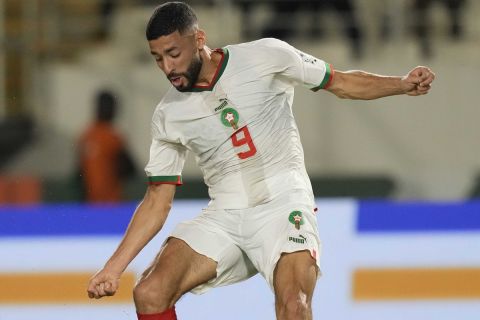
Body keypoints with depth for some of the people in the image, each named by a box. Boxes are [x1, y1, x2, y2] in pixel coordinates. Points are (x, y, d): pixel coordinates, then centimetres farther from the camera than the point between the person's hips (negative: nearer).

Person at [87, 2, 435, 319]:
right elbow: (157, 202, 7)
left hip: (283, 205, -3)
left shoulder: (265, 56, -6)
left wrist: (402, 84, -11)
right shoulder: (168, 115, 2)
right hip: (223, 217, 3)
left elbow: (343, 83, 5)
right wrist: (113, 268, 0)